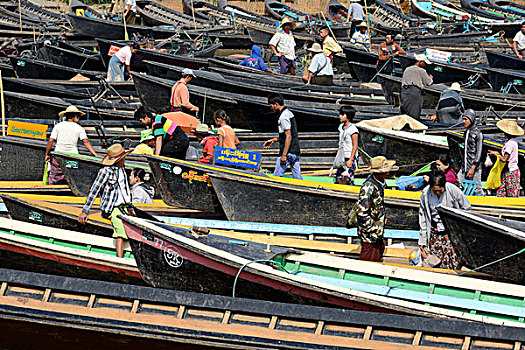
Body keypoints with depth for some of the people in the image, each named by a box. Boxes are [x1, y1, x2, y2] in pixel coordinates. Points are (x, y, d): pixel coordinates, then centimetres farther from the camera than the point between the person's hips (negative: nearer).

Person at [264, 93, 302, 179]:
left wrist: (284, 155, -21)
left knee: (276, 177, -4)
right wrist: (274, 140, 29)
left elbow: (288, 136, -20)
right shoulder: (289, 113, 16)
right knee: (298, 178, 7)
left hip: (288, 152, -10)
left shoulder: (283, 117, -14)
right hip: (296, 152, 10)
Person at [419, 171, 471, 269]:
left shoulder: (453, 190, -12)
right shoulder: (425, 194, -6)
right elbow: (422, 218, 4)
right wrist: (422, 241, 4)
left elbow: (466, 209, 2)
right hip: (434, 231, 2)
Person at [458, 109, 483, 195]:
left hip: (474, 166, -7)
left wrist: (473, 168, -17)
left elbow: (479, 152, -12)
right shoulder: (466, 132, 15)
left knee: (477, 190, -2)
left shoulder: (478, 133, -8)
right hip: (464, 167, 7)